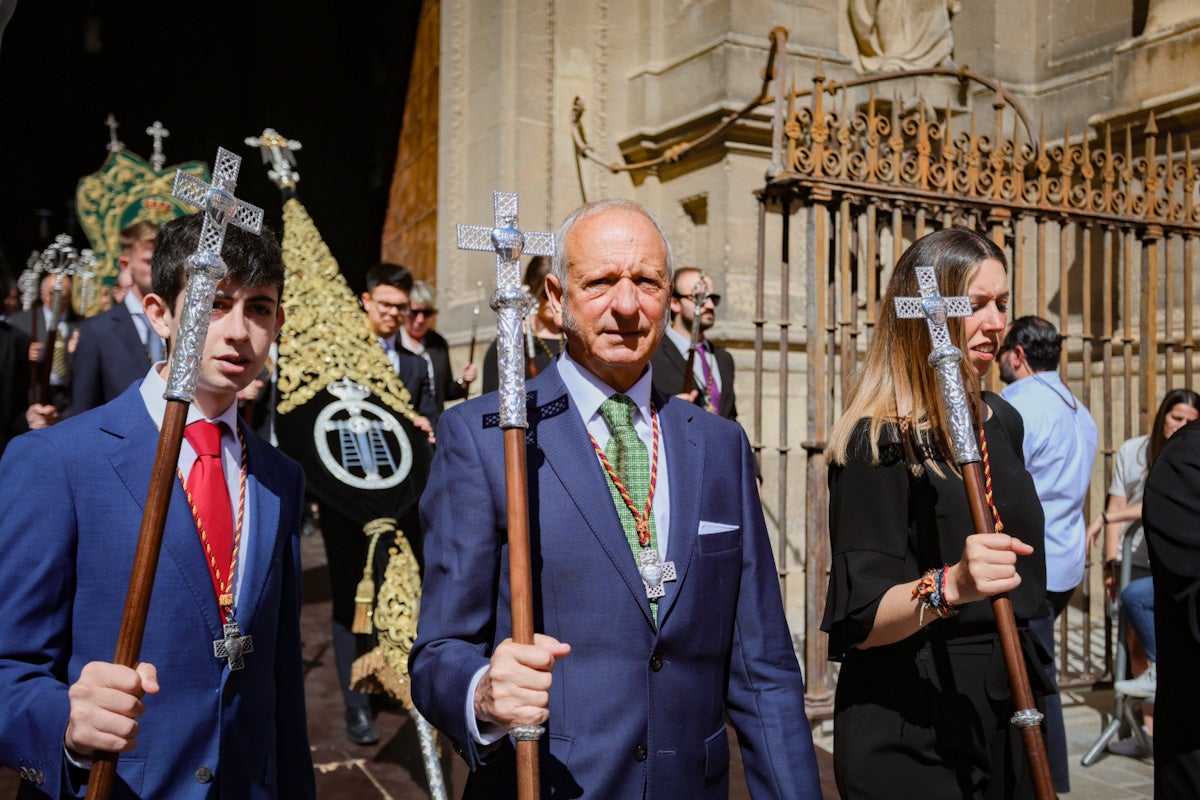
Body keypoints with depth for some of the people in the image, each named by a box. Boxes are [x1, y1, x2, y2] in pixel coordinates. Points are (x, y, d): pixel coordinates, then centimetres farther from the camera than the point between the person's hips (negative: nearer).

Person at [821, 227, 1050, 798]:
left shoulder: (1004, 421, 5)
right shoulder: (879, 440, -18)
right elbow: (858, 622, -23)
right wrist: (949, 586, -39)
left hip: (1006, 704, 7)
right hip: (912, 729, -7)